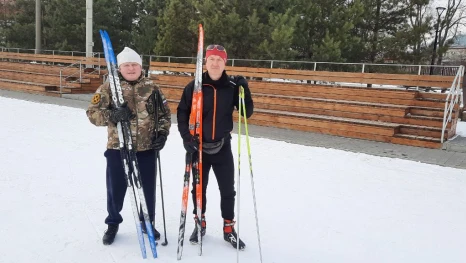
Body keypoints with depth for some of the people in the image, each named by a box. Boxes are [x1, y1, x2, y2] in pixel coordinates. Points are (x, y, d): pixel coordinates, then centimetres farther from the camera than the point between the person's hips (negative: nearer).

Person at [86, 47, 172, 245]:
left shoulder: (151, 88, 4)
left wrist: (162, 133, -4)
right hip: (118, 148, -1)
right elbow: (92, 113, -6)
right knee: (116, 188, 10)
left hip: (147, 148, 2)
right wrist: (112, 115, -24)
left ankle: (147, 222, 33)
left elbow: (165, 114, 11)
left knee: (147, 188, 12)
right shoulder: (108, 88, -2)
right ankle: (113, 224, 33)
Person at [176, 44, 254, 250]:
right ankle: (200, 223, 34)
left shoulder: (232, 87, -5)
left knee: (227, 189, 7)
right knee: (199, 187, 14)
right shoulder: (194, 87, -6)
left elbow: (247, 113, -5)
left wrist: (244, 90, -18)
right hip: (198, 146, 0)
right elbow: (182, 113, -2)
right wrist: (186, 137, -13)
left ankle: (229, 228, 23)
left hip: (222, 147, 0)